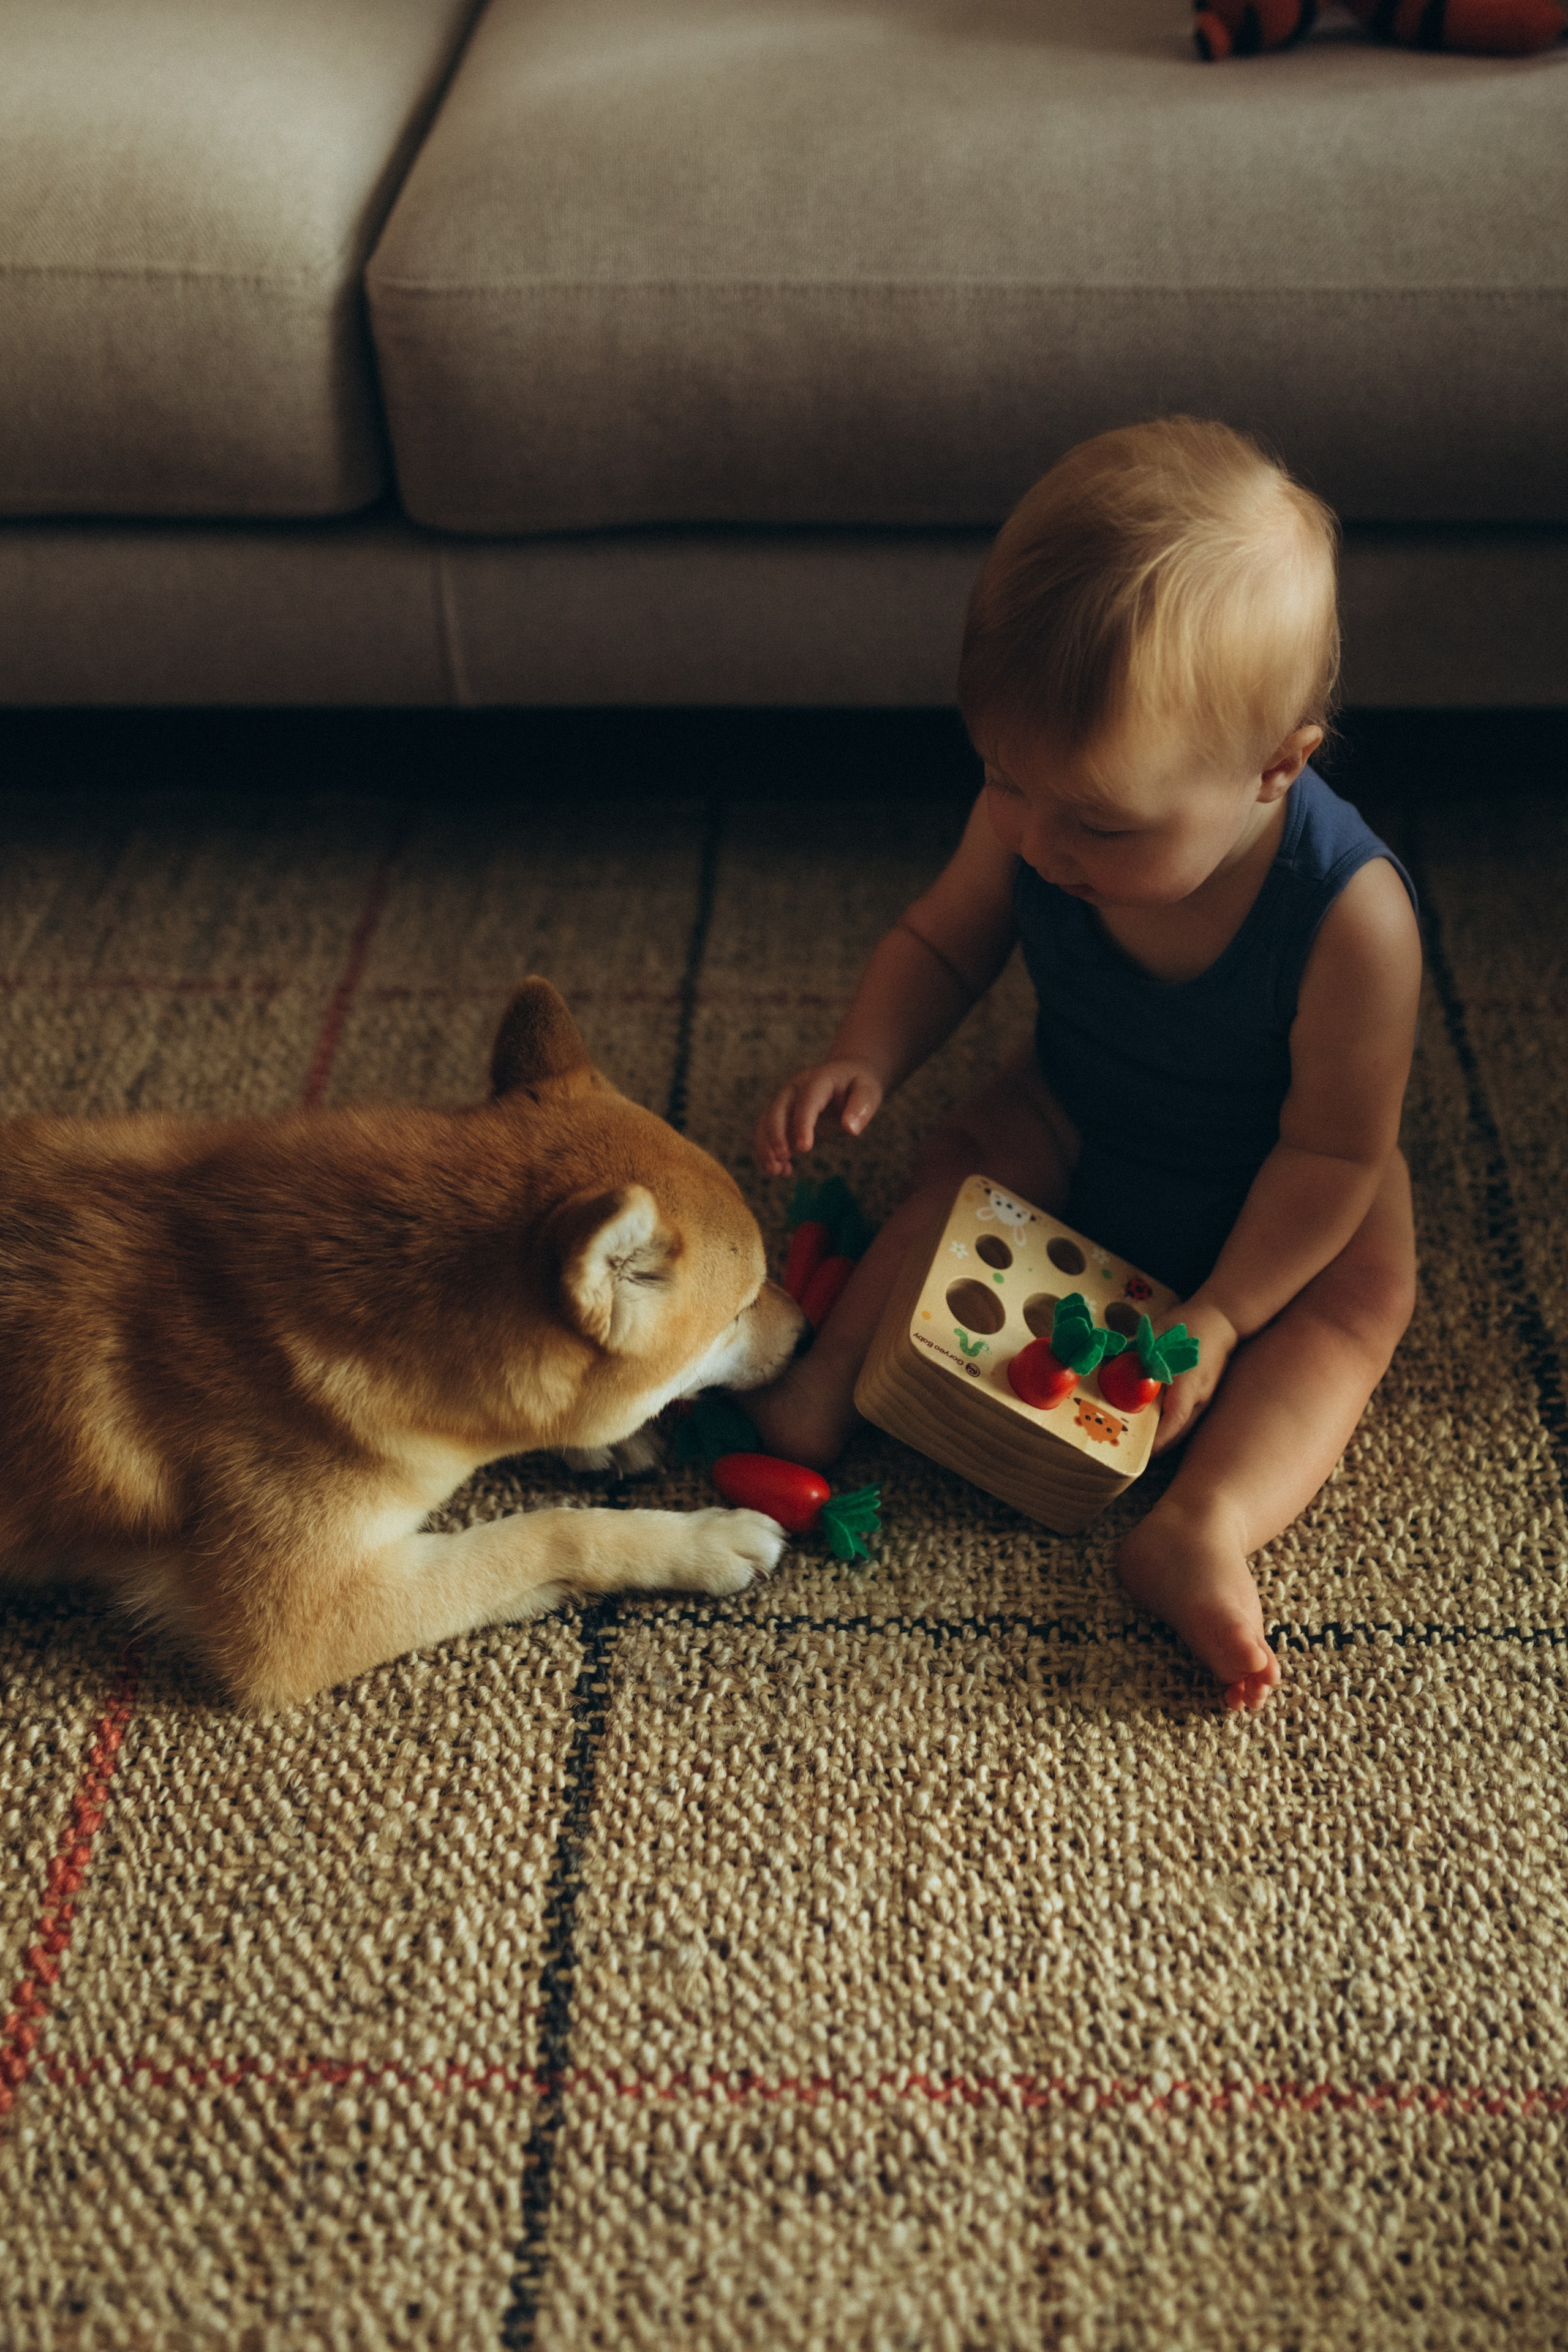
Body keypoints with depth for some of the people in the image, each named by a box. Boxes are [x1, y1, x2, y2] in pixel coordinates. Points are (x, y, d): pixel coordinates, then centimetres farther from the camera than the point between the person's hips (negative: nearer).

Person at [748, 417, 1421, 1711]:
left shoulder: (1350, 914, -37)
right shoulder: (1030, 824, -26)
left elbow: (1333, 1147, -26)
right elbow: (940, 942, -7)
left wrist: (1218, 1314, -25)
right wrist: (865, 1060, -27)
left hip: (1264, 1190, -3)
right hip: (1078, 1123, 3)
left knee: (1356, 1297, -22)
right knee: (968, 1161, -19)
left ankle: (1204, 1528, -34)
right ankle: (830, 1377, -19)